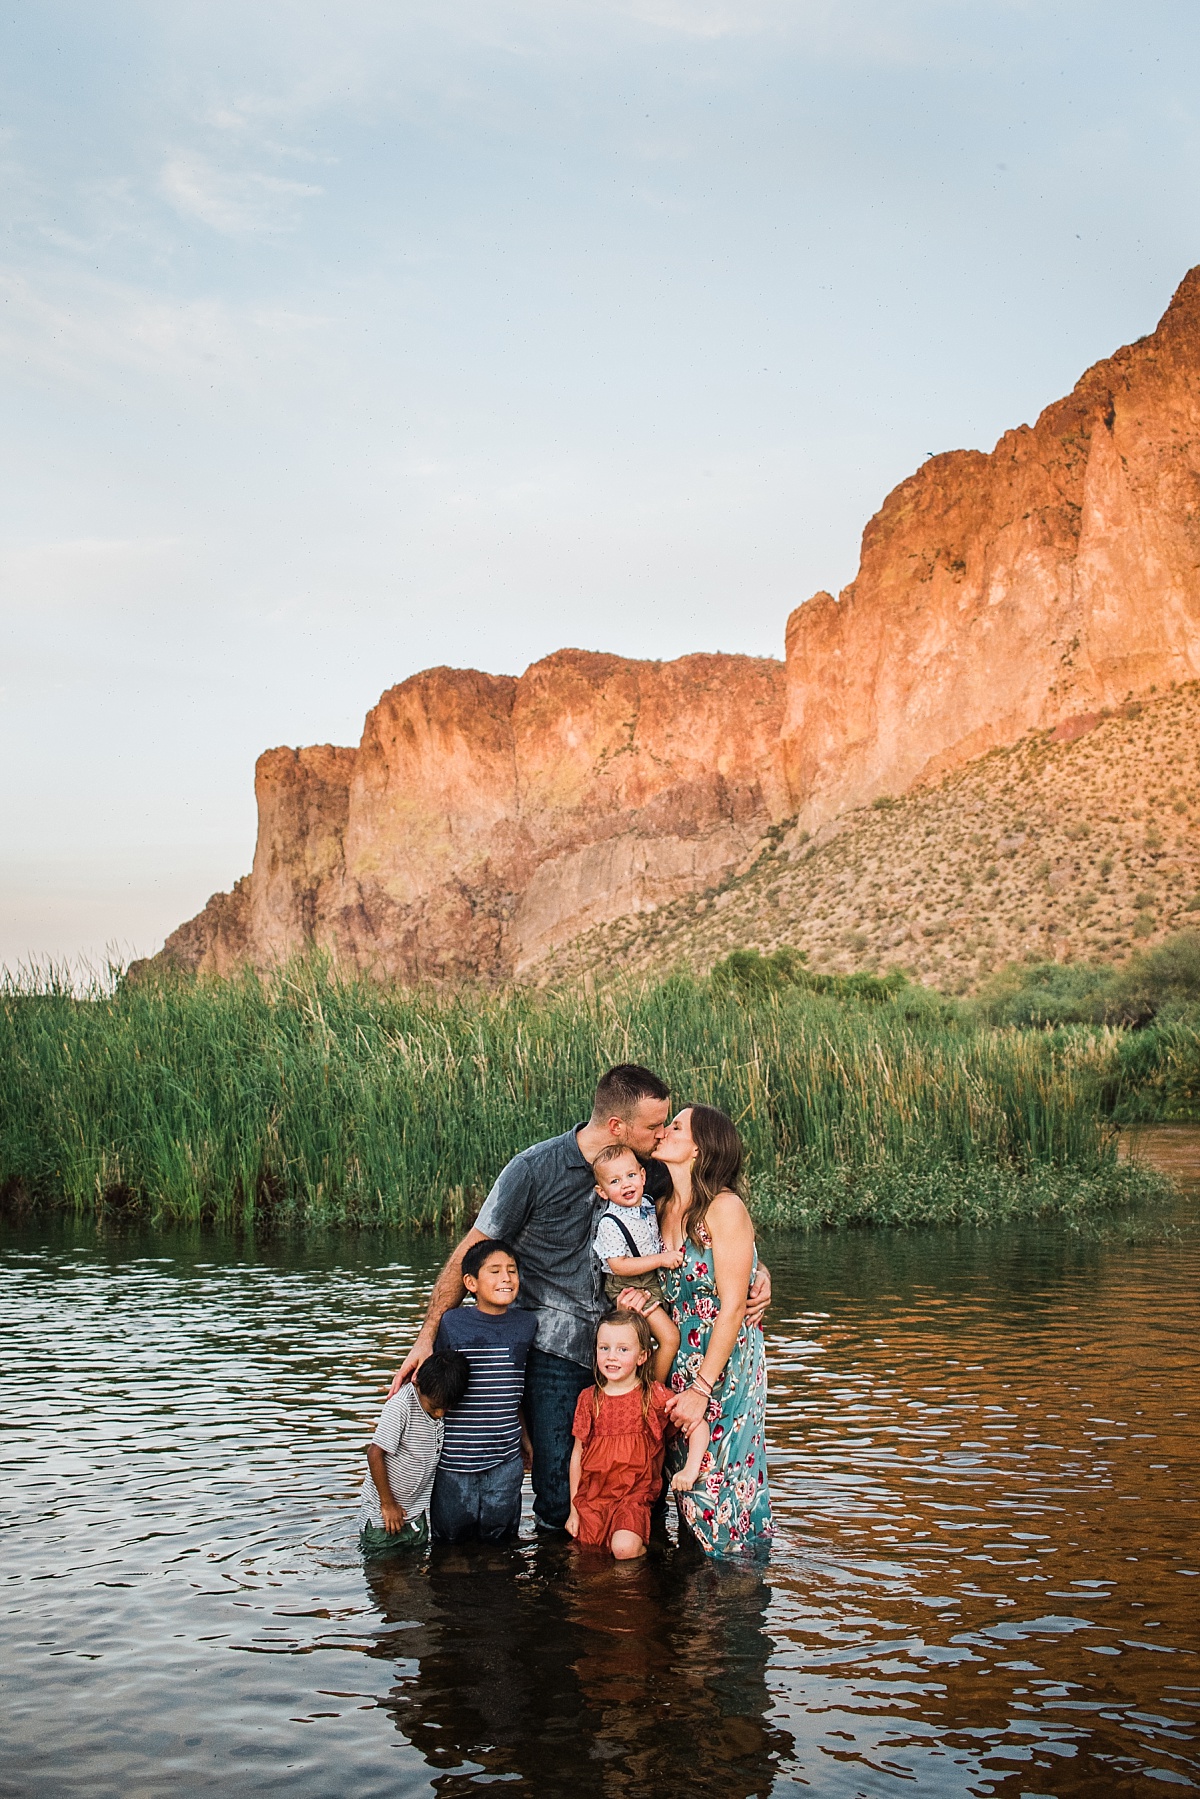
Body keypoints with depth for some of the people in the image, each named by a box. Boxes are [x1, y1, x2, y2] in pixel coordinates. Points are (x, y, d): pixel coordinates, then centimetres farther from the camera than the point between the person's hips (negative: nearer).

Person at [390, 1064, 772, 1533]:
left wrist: (755, 1267, -4)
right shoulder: (534, 1169, -10)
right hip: (553, 1350, -4)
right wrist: (427, 1337, -8)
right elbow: (472, 1252, -5)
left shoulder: (647, 1172, 2)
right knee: (560, 1500, -7)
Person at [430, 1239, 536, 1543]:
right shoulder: (451, 1323, -8)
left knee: (498, 1538, 11)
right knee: (450, 1539, 10)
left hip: (506, 1458, 3)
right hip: (454, 1457, -2)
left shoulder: (526, 1324, 3)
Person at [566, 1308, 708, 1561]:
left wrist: (691, 1469, -21)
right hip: (592, 1494, 4)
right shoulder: (589, 1398, 4)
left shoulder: (654, 1395, -4)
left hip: (635, 1494, -4)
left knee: (625, 1548, -27)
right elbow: (577, 1454, 9)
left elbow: (698, 1426, -6)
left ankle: (642, 1542, 4)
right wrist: (574, 1509, 9)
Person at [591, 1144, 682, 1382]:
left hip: (652, 1281, 8)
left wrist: (667, 1248, 5)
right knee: (669, 1337, -13)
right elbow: (618, 1266, -26)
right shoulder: (610, 1223, -24)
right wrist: (661, 1259, -26)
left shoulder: (647, 1204, 0)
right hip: (627, 1287, -8)